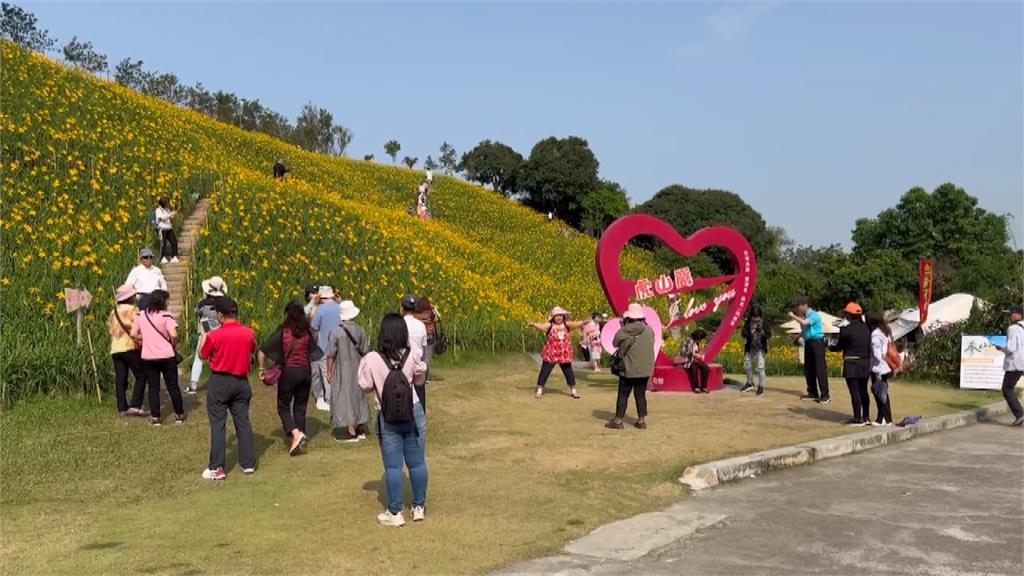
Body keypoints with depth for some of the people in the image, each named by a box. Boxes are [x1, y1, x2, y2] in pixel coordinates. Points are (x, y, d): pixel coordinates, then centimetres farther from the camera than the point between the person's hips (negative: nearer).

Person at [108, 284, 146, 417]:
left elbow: (110, 330, 17)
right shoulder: (132, 310, -3)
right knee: (141, 376, -2)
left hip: (115, 350, 7)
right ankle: (135, 406, -12)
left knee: (120, 379, 7)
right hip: (130, 348, -7)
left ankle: (122, 408, 5)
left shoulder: (113, 312, 18)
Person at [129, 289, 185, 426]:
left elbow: (133, 334, 4)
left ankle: (155, 418, 11)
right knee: (173, 386, 9)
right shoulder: (166, 316, -12)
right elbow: (174, 335, -22)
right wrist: (173, 344, -3)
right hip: (167, 356, -3)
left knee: (153, 388, 10)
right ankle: (179, 415, 19)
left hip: (148, 357, 3)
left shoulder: (141, 315, 2)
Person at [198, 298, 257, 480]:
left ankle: (217, 468, 2)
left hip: (219, 382, -3)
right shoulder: (249, 333, -4)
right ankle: (248, 463, 16)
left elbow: (203, 355, 2)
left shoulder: (214, 335, -15)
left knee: (218, 424, 2)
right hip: (241, 381, 4)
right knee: (243, 422, 11)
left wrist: (204, 335, 17)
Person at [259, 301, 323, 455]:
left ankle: (296, 434, -15)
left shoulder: (282, 332, -7)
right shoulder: (308, 332, 2)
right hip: (306, 371, 4)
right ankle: (299, 441, 15)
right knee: (300, 407, 13)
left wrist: (262, 369, 3)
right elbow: (314, 351, 10)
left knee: (283, 407, 7)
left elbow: (262, 352, -8)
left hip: (289, 371, -4)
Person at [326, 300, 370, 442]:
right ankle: (360, 430, 27)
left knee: (344, 398, 3)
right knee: (357, 396, 18)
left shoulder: (335, 332, -16)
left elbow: (331, 355, -12)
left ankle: (351, 432, 2)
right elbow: (365, 352, 0)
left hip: (341, 371, -4)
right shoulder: (360, 331, -6)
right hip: (357, 370, 4)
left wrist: (329, 371, -1)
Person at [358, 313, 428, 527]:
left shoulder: (372, 360, -17)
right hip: (413, 413, 2)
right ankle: (419, 507, 24)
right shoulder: (412, 356, -13)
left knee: (393, 466, 7)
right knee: (417, 463, 13)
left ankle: (395, 513, 13)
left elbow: (365, 387, -5)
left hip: (388, 419, -2)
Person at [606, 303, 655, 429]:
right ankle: (641, 420, 13)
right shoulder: (649, 330, -5)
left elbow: (615, 343, 1)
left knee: (623, 395, 8)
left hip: (628, 370, -3)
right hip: (644, 370, 3)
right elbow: (652, 344, 9)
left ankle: (618, 420, 13)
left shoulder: (623, 332, -14)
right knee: (640, 395, 11)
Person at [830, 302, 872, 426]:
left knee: (854, 392, -1)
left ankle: (858, 419, 2)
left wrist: (830, 347, 15)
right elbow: (869, 346, 9)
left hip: (852, 365, -6)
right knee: (863, 391, 15)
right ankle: (866, 418, 21)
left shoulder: (846, 330, -14)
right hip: (865, 364, 7)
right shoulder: (866, 328, 5)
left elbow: (839, 347, -5)